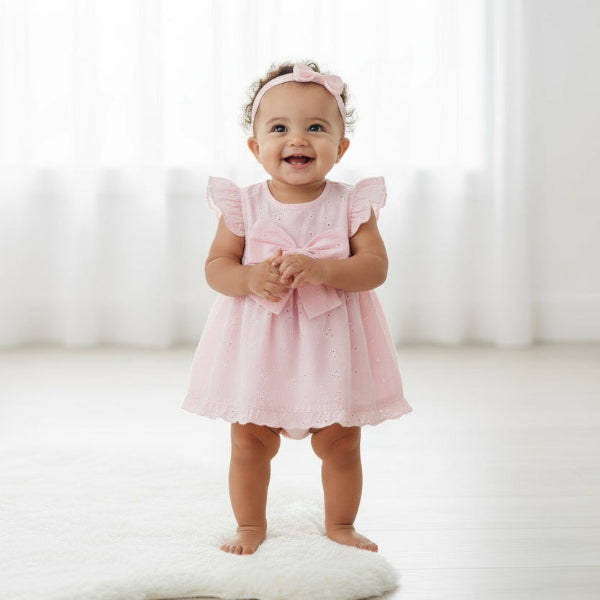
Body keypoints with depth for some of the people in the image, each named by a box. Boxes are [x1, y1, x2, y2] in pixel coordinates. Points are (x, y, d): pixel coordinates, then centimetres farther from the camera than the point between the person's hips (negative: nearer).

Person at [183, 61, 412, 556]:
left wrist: (319, 269, -28)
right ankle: (251, 524, 29)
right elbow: (216, 266, -3)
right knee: (250, 440, 8)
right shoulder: (243, 206, -4)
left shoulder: (351, 205, -6)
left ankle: (340, 524, 32)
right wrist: (250, 278, -25)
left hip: (332, 341, 0)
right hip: (258, 343, 0)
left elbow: (375, 267, -12)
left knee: (340, 442, 10)